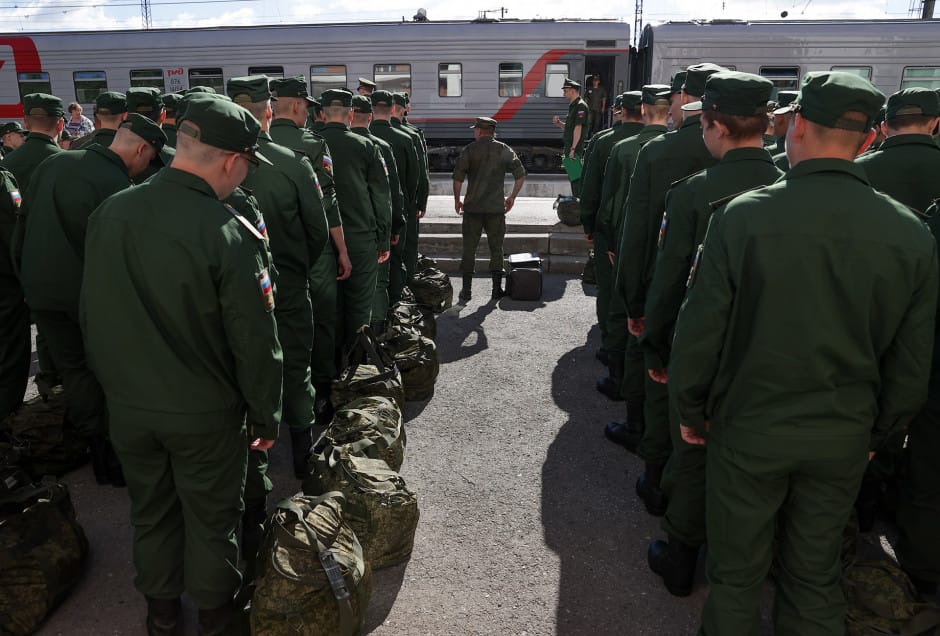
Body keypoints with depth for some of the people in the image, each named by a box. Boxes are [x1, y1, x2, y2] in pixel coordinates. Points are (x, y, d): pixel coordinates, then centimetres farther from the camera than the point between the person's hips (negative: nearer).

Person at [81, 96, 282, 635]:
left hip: (128, 405, 5)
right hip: (204, 414, -5)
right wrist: (266, 416, -5)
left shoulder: (109, 213, -7)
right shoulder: (228, 233, -24)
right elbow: (255, 342, -20)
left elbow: (92, 314, 4)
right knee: (211, 518, 17)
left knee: (152, 511, 23)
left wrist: (114, 381, 18)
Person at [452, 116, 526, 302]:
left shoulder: (469, 150, -1)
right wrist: (512, 197, 12)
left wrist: (457, 200, 4)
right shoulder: (504, 150, 5)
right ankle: (496, 290, 12)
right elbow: (521, 175, 2)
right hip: (497, 207, 1)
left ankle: (466, 291, 6)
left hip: (473, 207, -1)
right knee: (496, 248, 10)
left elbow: (458, 177, -8)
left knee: (469, 249, 6)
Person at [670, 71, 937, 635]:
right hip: (844, 440, 3)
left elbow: (700, 333, -14)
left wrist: (691, 410, 2)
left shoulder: (743, 217, -19)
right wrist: (879, 431, 16)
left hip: (748, 430, -3)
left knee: (737, 573, 17)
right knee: (816, 578, 22)